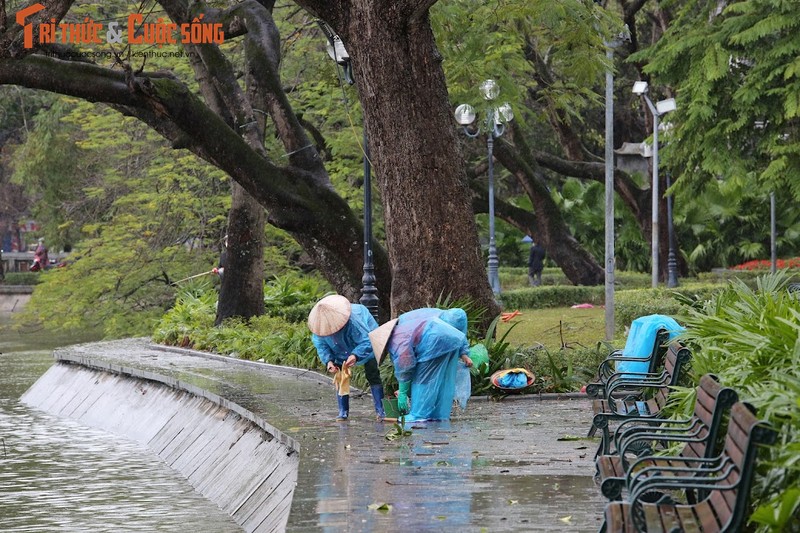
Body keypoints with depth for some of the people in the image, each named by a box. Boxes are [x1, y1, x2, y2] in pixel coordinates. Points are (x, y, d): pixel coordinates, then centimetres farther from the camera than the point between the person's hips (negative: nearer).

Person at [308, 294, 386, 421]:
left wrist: (356, 356, -57)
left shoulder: (353, 321, -45)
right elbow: (321, 346, -17)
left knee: (373, 375, -8)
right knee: (340, 377, -2)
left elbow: (366, 342, -40)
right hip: (342, 351, 4)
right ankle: (343, 411, 5)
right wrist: (328, 361, -33)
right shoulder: (320, 325, -30)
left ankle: (380, 410, -5)